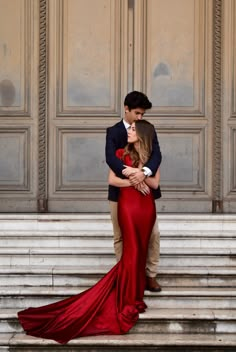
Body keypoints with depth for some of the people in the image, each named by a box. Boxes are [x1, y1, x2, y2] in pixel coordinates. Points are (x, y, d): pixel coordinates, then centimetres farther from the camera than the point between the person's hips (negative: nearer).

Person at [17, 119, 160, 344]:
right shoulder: (121, 153, 3)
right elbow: (112, 180, -4)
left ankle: (130, 297, 13)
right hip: (128, 205, -3)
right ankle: (130, 300, 2)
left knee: (140, 251, 4)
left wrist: (138, 173, -14)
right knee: (132, 251, -7)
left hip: (147, 207, 3)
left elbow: (155, 183, 0)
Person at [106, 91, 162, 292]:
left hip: (145, 190, 2)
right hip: (120, 191, -2)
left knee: (153, 234, 3)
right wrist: (131, 177, -34)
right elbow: (110, 158, -19)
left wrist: (144, 173, -31)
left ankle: (150, 275, 16)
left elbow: (157, 154, -11)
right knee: (120, 237, 8)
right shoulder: (113, 132, -3)